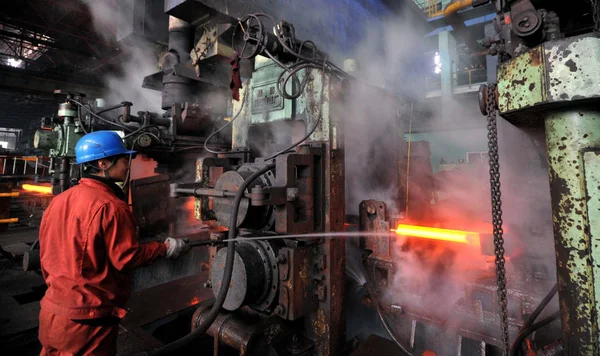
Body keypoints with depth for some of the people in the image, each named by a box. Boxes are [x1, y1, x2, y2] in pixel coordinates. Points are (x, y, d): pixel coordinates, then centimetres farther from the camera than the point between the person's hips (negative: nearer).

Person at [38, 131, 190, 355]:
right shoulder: (111, 206, -23)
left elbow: (47, 254, 11)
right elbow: (127, 258, -18)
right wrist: (165, 248, -6)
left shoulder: (59, 200, 2)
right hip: (87, 318, -7)